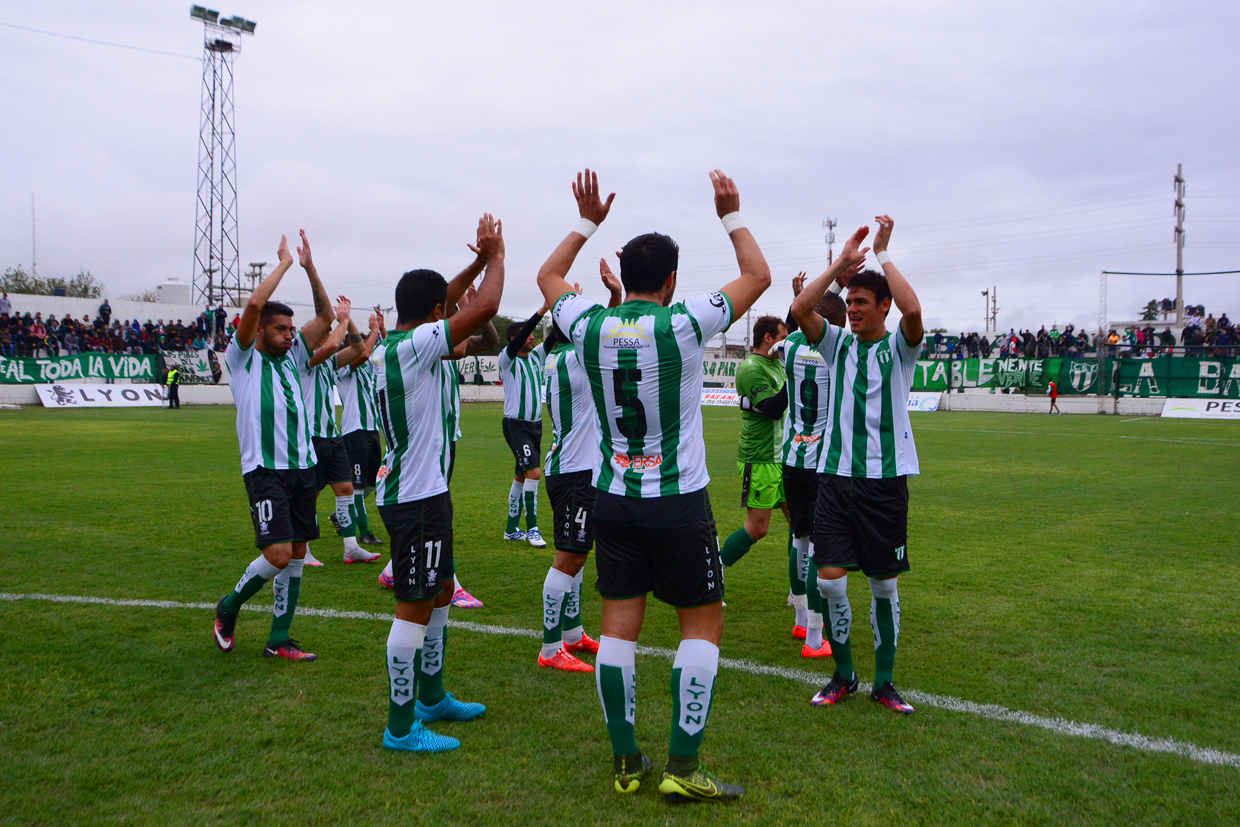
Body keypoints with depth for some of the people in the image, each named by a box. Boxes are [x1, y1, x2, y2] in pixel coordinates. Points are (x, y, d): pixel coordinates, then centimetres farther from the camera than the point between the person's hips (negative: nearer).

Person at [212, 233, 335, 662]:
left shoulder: (290, 355, 15)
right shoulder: (243, 358, -1)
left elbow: (325, 316, 12)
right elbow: (255, 303, -15)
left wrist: (309, 267, 4)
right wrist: (284, 262, -5)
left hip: (303, 467, 7)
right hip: (265, 470, -6)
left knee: (297, 554, 7)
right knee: (277, 554, -13)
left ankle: (279, 640, 17)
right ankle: (228, 609, 15)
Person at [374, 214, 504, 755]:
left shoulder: (389, 345, 10)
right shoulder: (416, 345, -18)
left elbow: (436, 304, 25)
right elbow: (485, 307, -20)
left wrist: (478, 262, 19)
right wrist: (495, 256, -3)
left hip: (422, 491, 10)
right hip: (417, 496, -10)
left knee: (439, 594, 20)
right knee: (415, 608, -3)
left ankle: (431, 698, 34)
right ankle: (401, 728, 6)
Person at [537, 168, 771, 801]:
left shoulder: (590, 326, -2)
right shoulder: (683, 323, -12)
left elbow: (548, 278, 20)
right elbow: (758, 276, 3)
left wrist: (587, 223, 23)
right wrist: (732, 215, 12)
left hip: (614, 499, 4)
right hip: (679, 501, -4)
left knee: (619, 622, 8)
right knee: (703, 622, 7)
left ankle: (626, 762, 16)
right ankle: (683, 766, 7)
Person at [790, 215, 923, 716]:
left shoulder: (899, 347, 1)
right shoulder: (838, 344, 9)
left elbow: (913, 310, -22)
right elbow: (799, 310, -7)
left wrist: (883, 255, -12)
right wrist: (841, 263, -9)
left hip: (886, 480, -2)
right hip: (836, 475, 2)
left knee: (884, 586, 7)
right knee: (830, 579, -4)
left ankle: (884, 681, 22)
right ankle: (843, 674, 16)